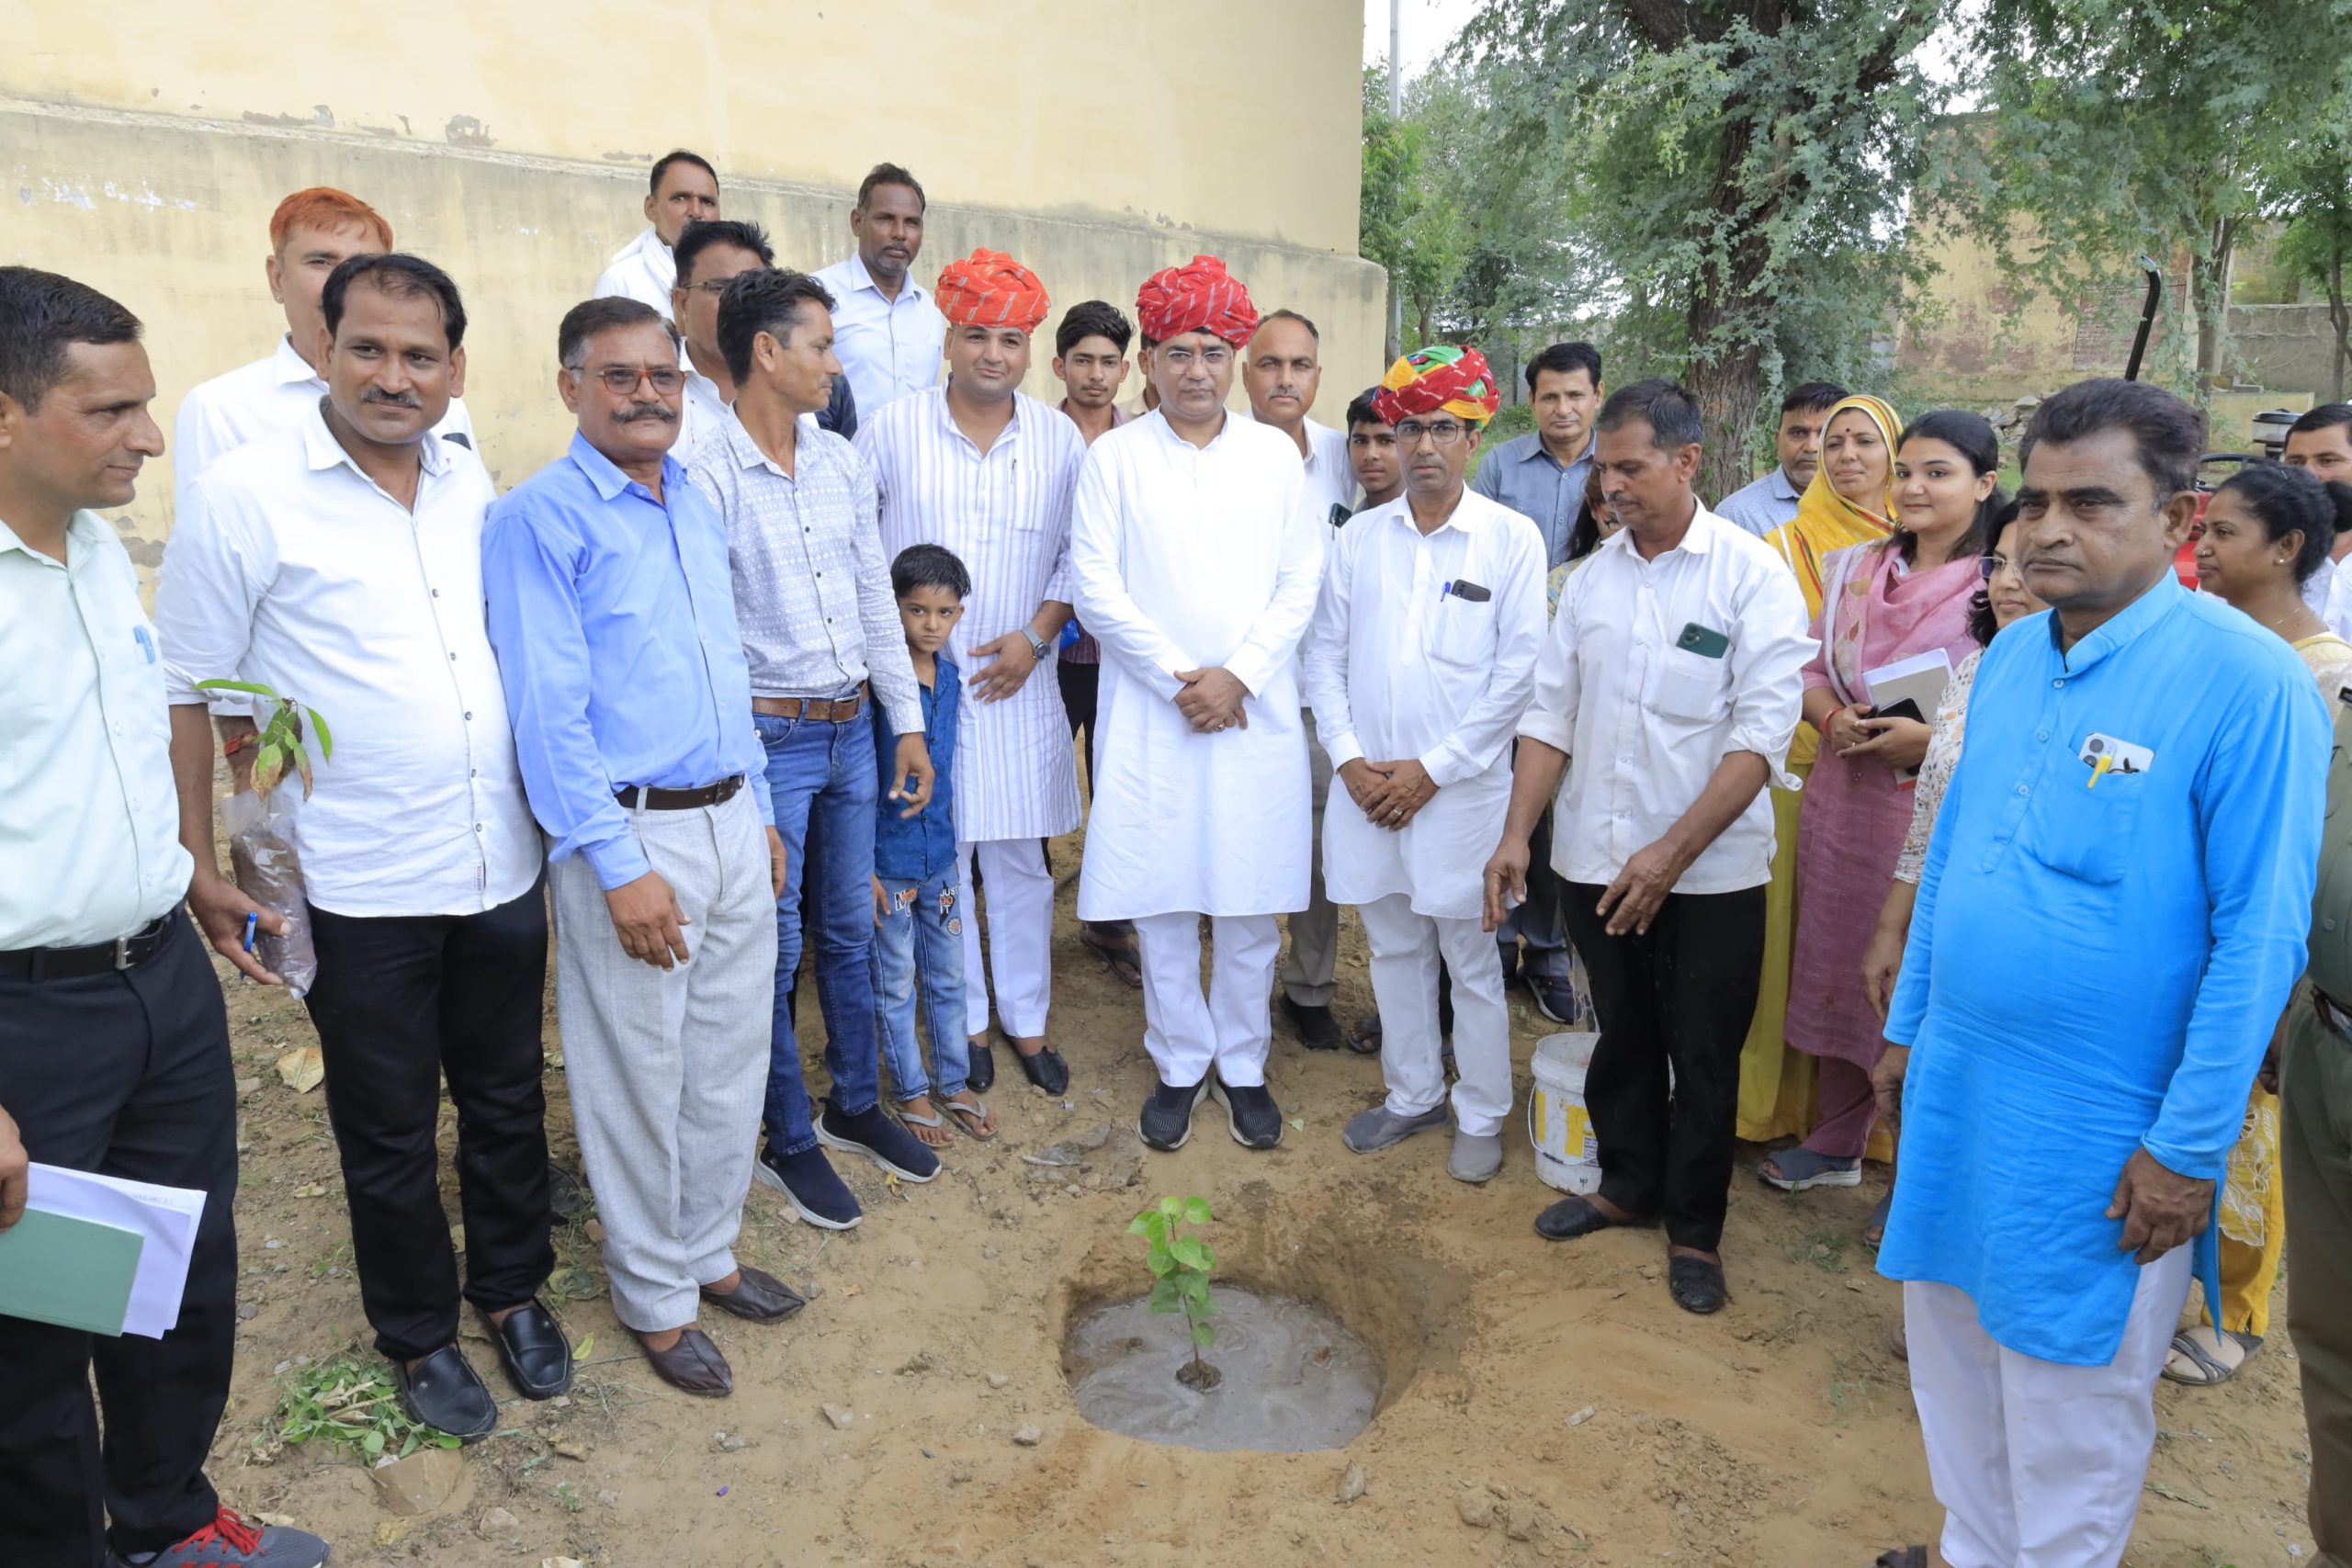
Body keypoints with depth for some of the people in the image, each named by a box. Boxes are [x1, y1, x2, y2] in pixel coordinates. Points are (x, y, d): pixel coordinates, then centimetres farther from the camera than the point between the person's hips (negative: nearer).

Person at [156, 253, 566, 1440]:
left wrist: (552, 813, 12)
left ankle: (512, 1291, 39)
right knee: (389, 1132, 13)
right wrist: (198, 864, -5)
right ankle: (418, 1336, 34)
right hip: (359, 890, -4)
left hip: (501, 871, 4)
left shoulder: (473, 484, 5)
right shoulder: (245, 496, -9)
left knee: (509, 1100, 18)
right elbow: (185, 690, -4)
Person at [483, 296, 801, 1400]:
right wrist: (618, 867, -19)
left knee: (732, 1055, 16)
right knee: (639, 1076, 6)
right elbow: (546, 708, -15)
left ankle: (710, 1252, 35)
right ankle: (655, 1298, 25)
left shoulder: (697, 506, 12)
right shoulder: (539, 517, -10)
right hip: (629, 832, -7)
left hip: (731, 822, 7)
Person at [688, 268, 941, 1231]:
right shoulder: (708, 481, -13)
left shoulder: (843, 463, 7)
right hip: (768, 739, -6)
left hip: (852, 730, 6)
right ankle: (788, 1143, 23)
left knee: (849, 931, 17)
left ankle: (856, 1106, 35)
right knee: (774, 948, 6)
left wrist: (908, 723, 10)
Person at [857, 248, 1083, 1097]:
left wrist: (1036, 635, -6)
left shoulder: (1060, 438, 2)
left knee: (1020, 862, 9)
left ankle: (1028, 1023, 24)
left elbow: (1079, 556, 6)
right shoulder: (893, 427, -2)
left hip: (1016, 682, 1)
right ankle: (966, 1022, 24)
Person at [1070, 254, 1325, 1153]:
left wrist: (1237, 674, -9)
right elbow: (1096, 588, -4)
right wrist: (1180, 677, -10)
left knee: (1252, 905, 6)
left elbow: (1301, 583, 4)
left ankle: (1241, 1063, 24)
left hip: (1257, 711, 1)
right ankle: (1179, 1065, 23)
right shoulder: (1114, 458, 3)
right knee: (1162, 906, 5)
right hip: (1151, 714, -1)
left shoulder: (1275, 455, 8)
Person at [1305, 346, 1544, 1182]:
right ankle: (1413, 1094, 32)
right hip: (1367, 784, 4)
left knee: (1471, 958, 7)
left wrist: (1432, 769, -11)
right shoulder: (1358, 537, 6)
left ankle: (1482, 1115, 24)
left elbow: (1519, 672, -8)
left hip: (1461, 788, -3)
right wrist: (1350, 758, -5)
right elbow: (1324, 652, 7)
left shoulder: (1512, 538, -4)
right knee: (1394, 947, 15)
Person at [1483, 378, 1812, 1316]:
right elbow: (1552, 713, 8)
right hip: (1597, 863, 4)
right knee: (1623, 1036, 19)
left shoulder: (1751, 575, -9)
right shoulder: (1592, 578, 6)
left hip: (1709, 874, -4)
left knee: (1703, 1058, 9)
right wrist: (1516, 833, -1)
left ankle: (1694, 1229, 28)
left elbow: (1761, 735, -15)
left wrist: (1672, 853, -20)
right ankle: (1628, 1186, 39)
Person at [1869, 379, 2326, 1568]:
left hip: (2097, 1126, -6)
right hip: (1957, 1086, 6)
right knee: (1953, 1353, 21)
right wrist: (1912, 1024, 14)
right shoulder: (2010, 657, 4)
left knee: (2071, 1397, 12)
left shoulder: (2247, 681, -16)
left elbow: (2258, 933, -15)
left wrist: (2189, 1148, -14)